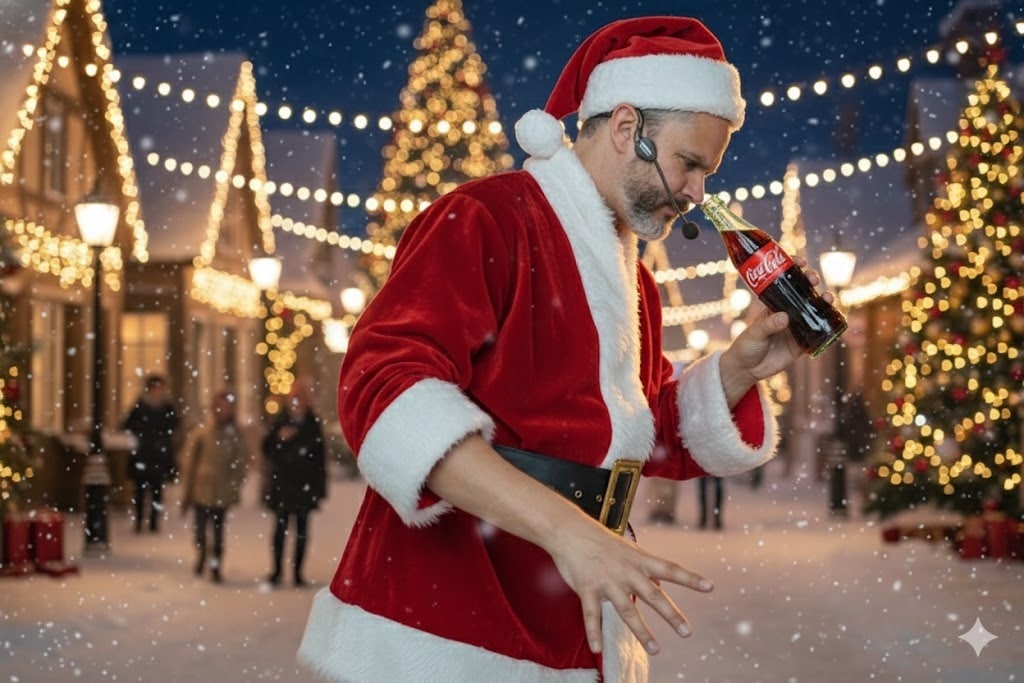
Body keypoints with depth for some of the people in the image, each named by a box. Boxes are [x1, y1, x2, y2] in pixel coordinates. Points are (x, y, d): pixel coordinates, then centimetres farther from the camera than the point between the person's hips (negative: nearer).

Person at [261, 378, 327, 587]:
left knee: (302, 529, 3)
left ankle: (298, 571, 8)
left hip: (305, 485, 0)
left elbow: (320, 456, 4)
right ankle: (277, 571, 5)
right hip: (282, 483, 0)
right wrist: (280, 437, -17)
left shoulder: (313, 424, 2)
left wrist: (320, 487, 2)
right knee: (280, 527, -1)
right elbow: (267, 449, 2)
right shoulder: (281, 422, 1)